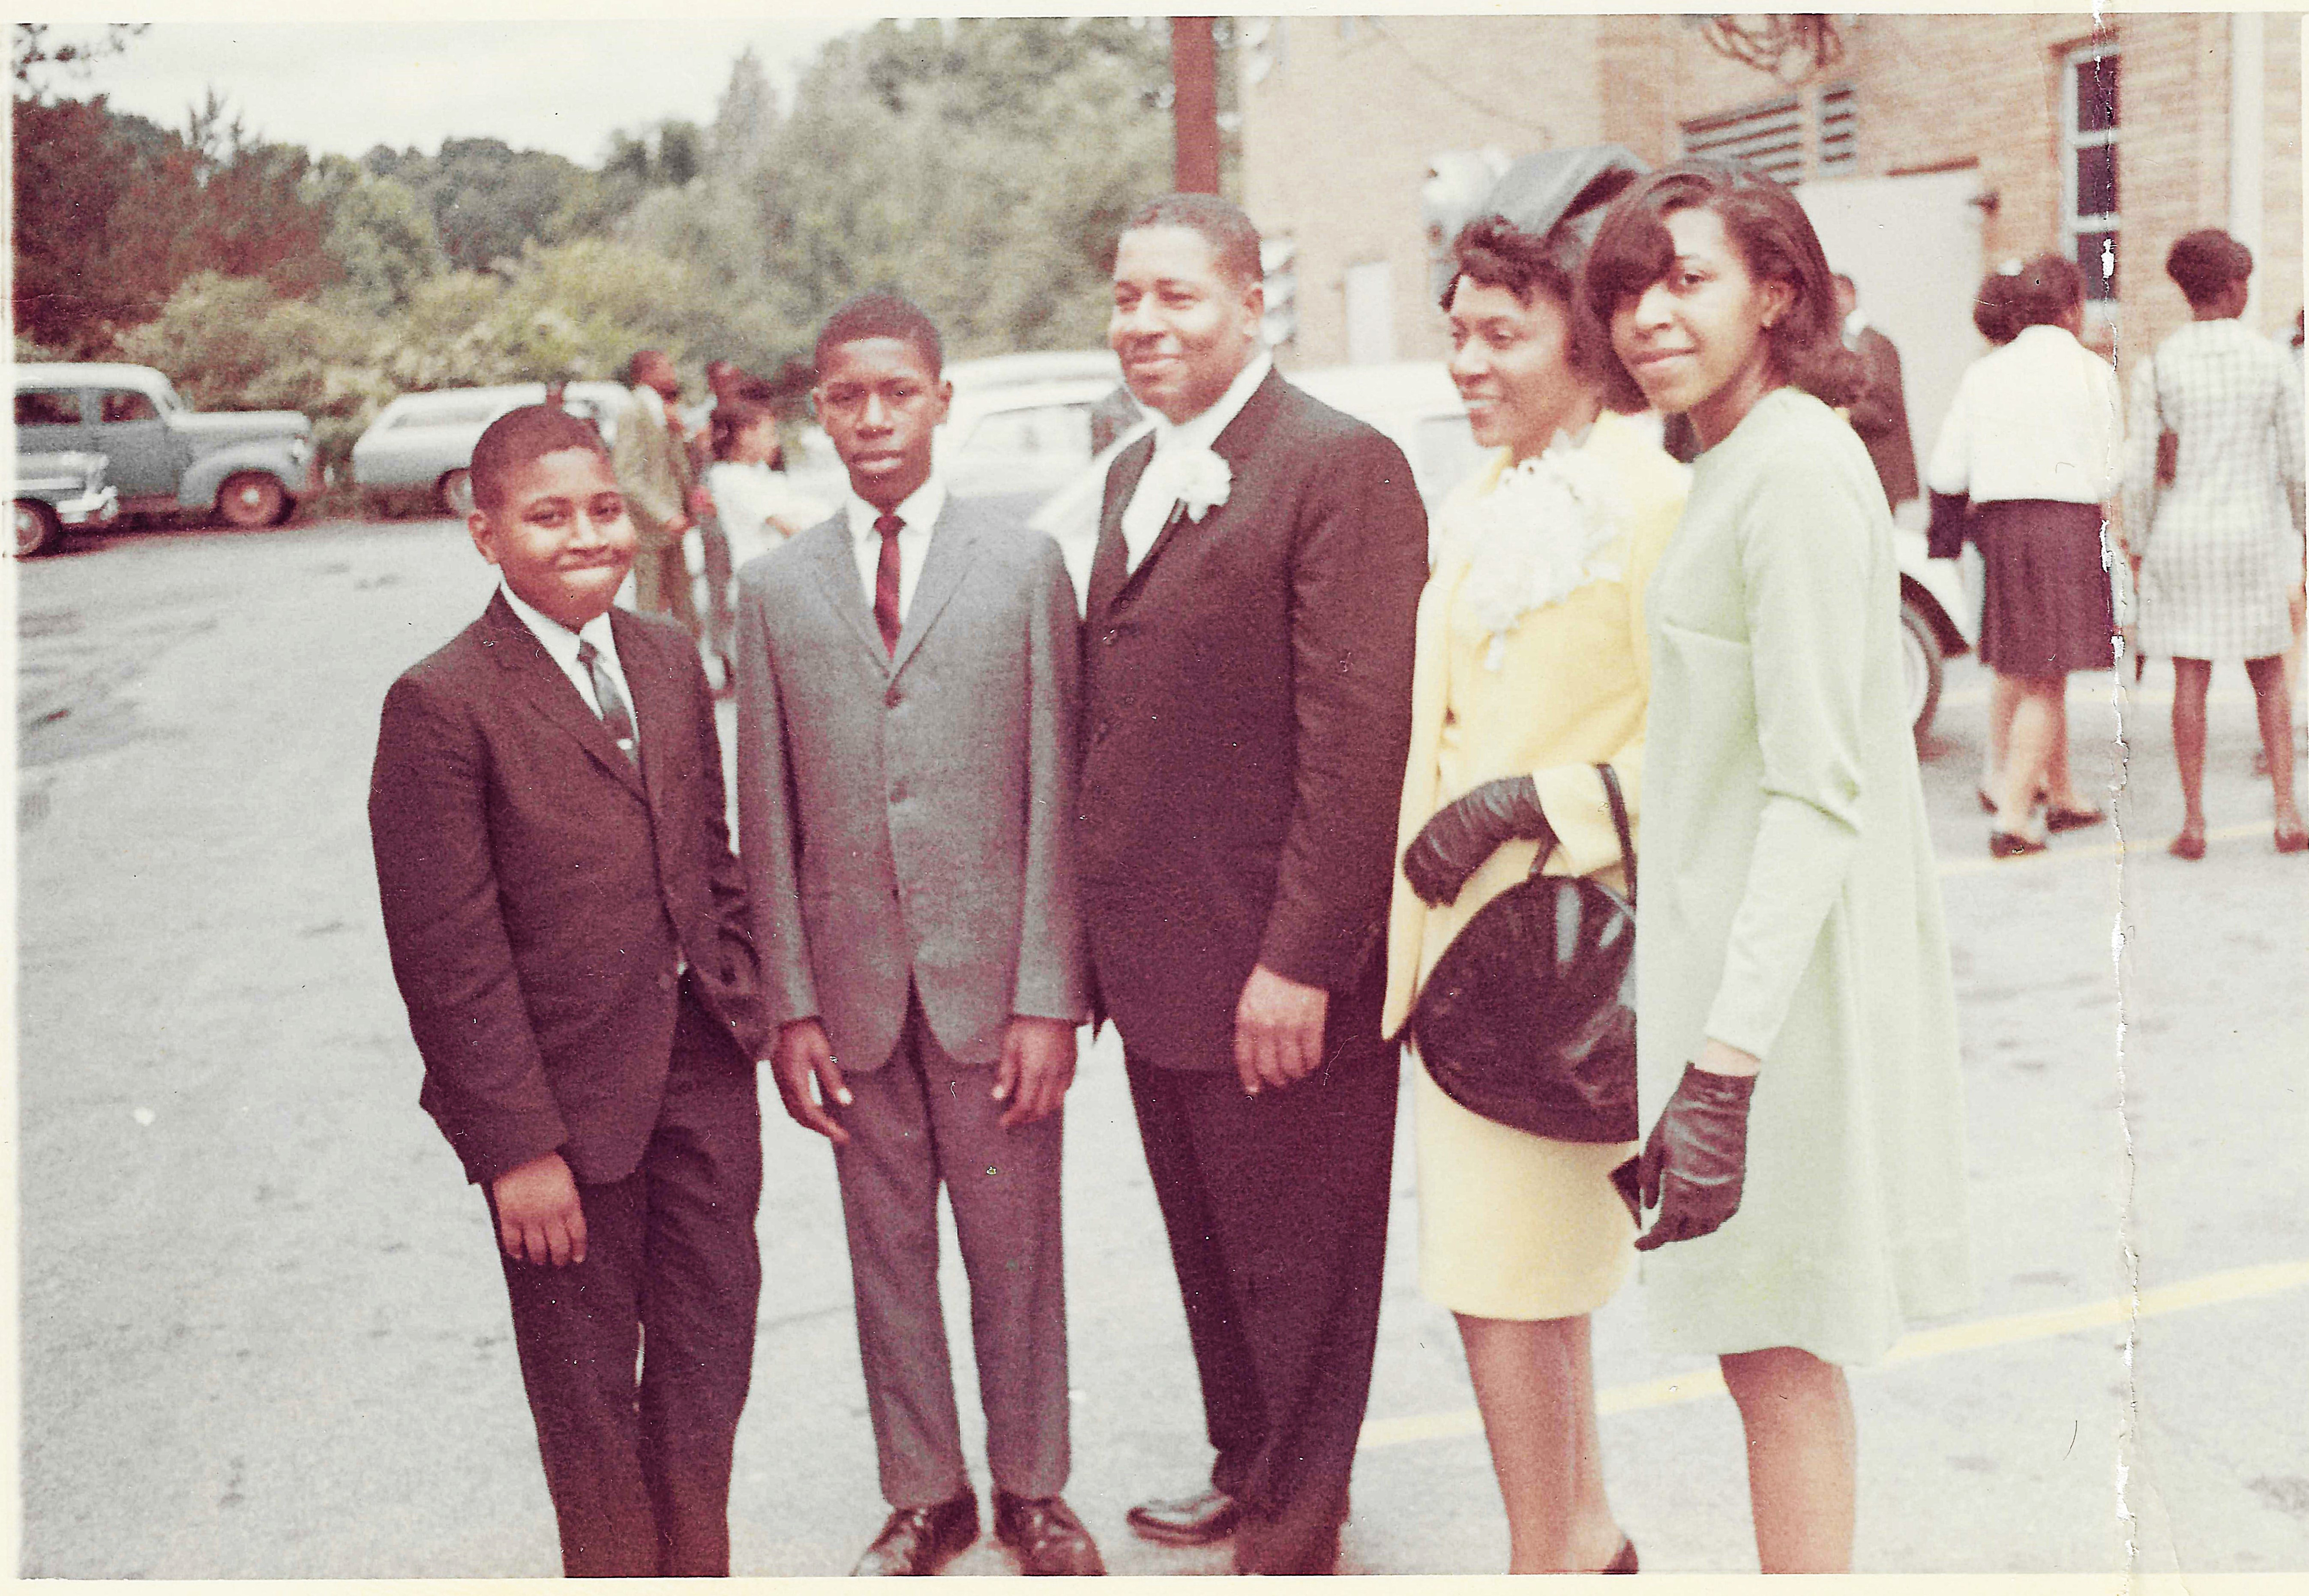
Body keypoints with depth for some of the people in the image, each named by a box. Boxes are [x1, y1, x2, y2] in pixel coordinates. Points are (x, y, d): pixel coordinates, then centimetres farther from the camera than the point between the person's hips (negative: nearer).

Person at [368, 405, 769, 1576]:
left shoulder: (669, 658, 5)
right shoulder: (442, 705, -15)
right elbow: (450, 955, -16)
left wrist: (745, 996, 6)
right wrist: (518, 1146, -16)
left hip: (703, 1068, 6)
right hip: (571, 1095, -5)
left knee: (712, 1347, 17)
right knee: (589, 1386, 12)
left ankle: (699, 1569, 37)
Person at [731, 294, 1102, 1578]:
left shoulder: (1025, 567, 0)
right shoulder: (778, 588, 5)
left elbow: (1055, 795, -3)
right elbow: (768, 815, 4)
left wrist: (1050, 992, -8)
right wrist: (790, 1004, -1)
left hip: (992, 974, -1)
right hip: (853, 981, 2)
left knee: (1017, 1246, 10)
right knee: (887, 1251, 12)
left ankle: (1032, 1491, 28)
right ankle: (925, 1495, 29)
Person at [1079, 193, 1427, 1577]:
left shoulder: (1341, 467, -14)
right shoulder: (1135, 476, 14)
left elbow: (1360, 735, -19)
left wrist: (1301, 963, -22)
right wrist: (1107, 932, 12)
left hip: (1277, 976, -8)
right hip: (1157, 966, 8)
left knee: (1300, 1270, 8)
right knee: (1211, 1251, 22)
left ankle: (1295, 1535, 26)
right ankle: (1247, 1471, 41)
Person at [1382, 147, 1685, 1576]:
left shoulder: (1656, 501, -12)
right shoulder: (1475, 510, 13)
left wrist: (1531, 803, -21)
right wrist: (1409, 943, 15)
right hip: (1462, 925, 8)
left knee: (1507, 1279, -4)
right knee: (1538, 1277, 17)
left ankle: (1546, 1563, 13)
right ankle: (1591, 1537, 32)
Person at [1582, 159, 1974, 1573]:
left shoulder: (1794, 466, -17)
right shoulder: (1741, 462, 13)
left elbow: (1818, 791, -24)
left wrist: (1723, 1065, -29)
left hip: (1784, 966, -10)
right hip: (1736, 945, 10)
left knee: (1780, 1358, 0)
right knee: (1781, 1355, 18)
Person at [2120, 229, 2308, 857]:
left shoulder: (2156, 369, -4)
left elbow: (2139, 472, -5)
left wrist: (2141, 546, 5)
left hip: (2182, 530, 0)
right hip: (2255, 526, 1)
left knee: (2190, 678, 3)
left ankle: (2194, 822, 5)